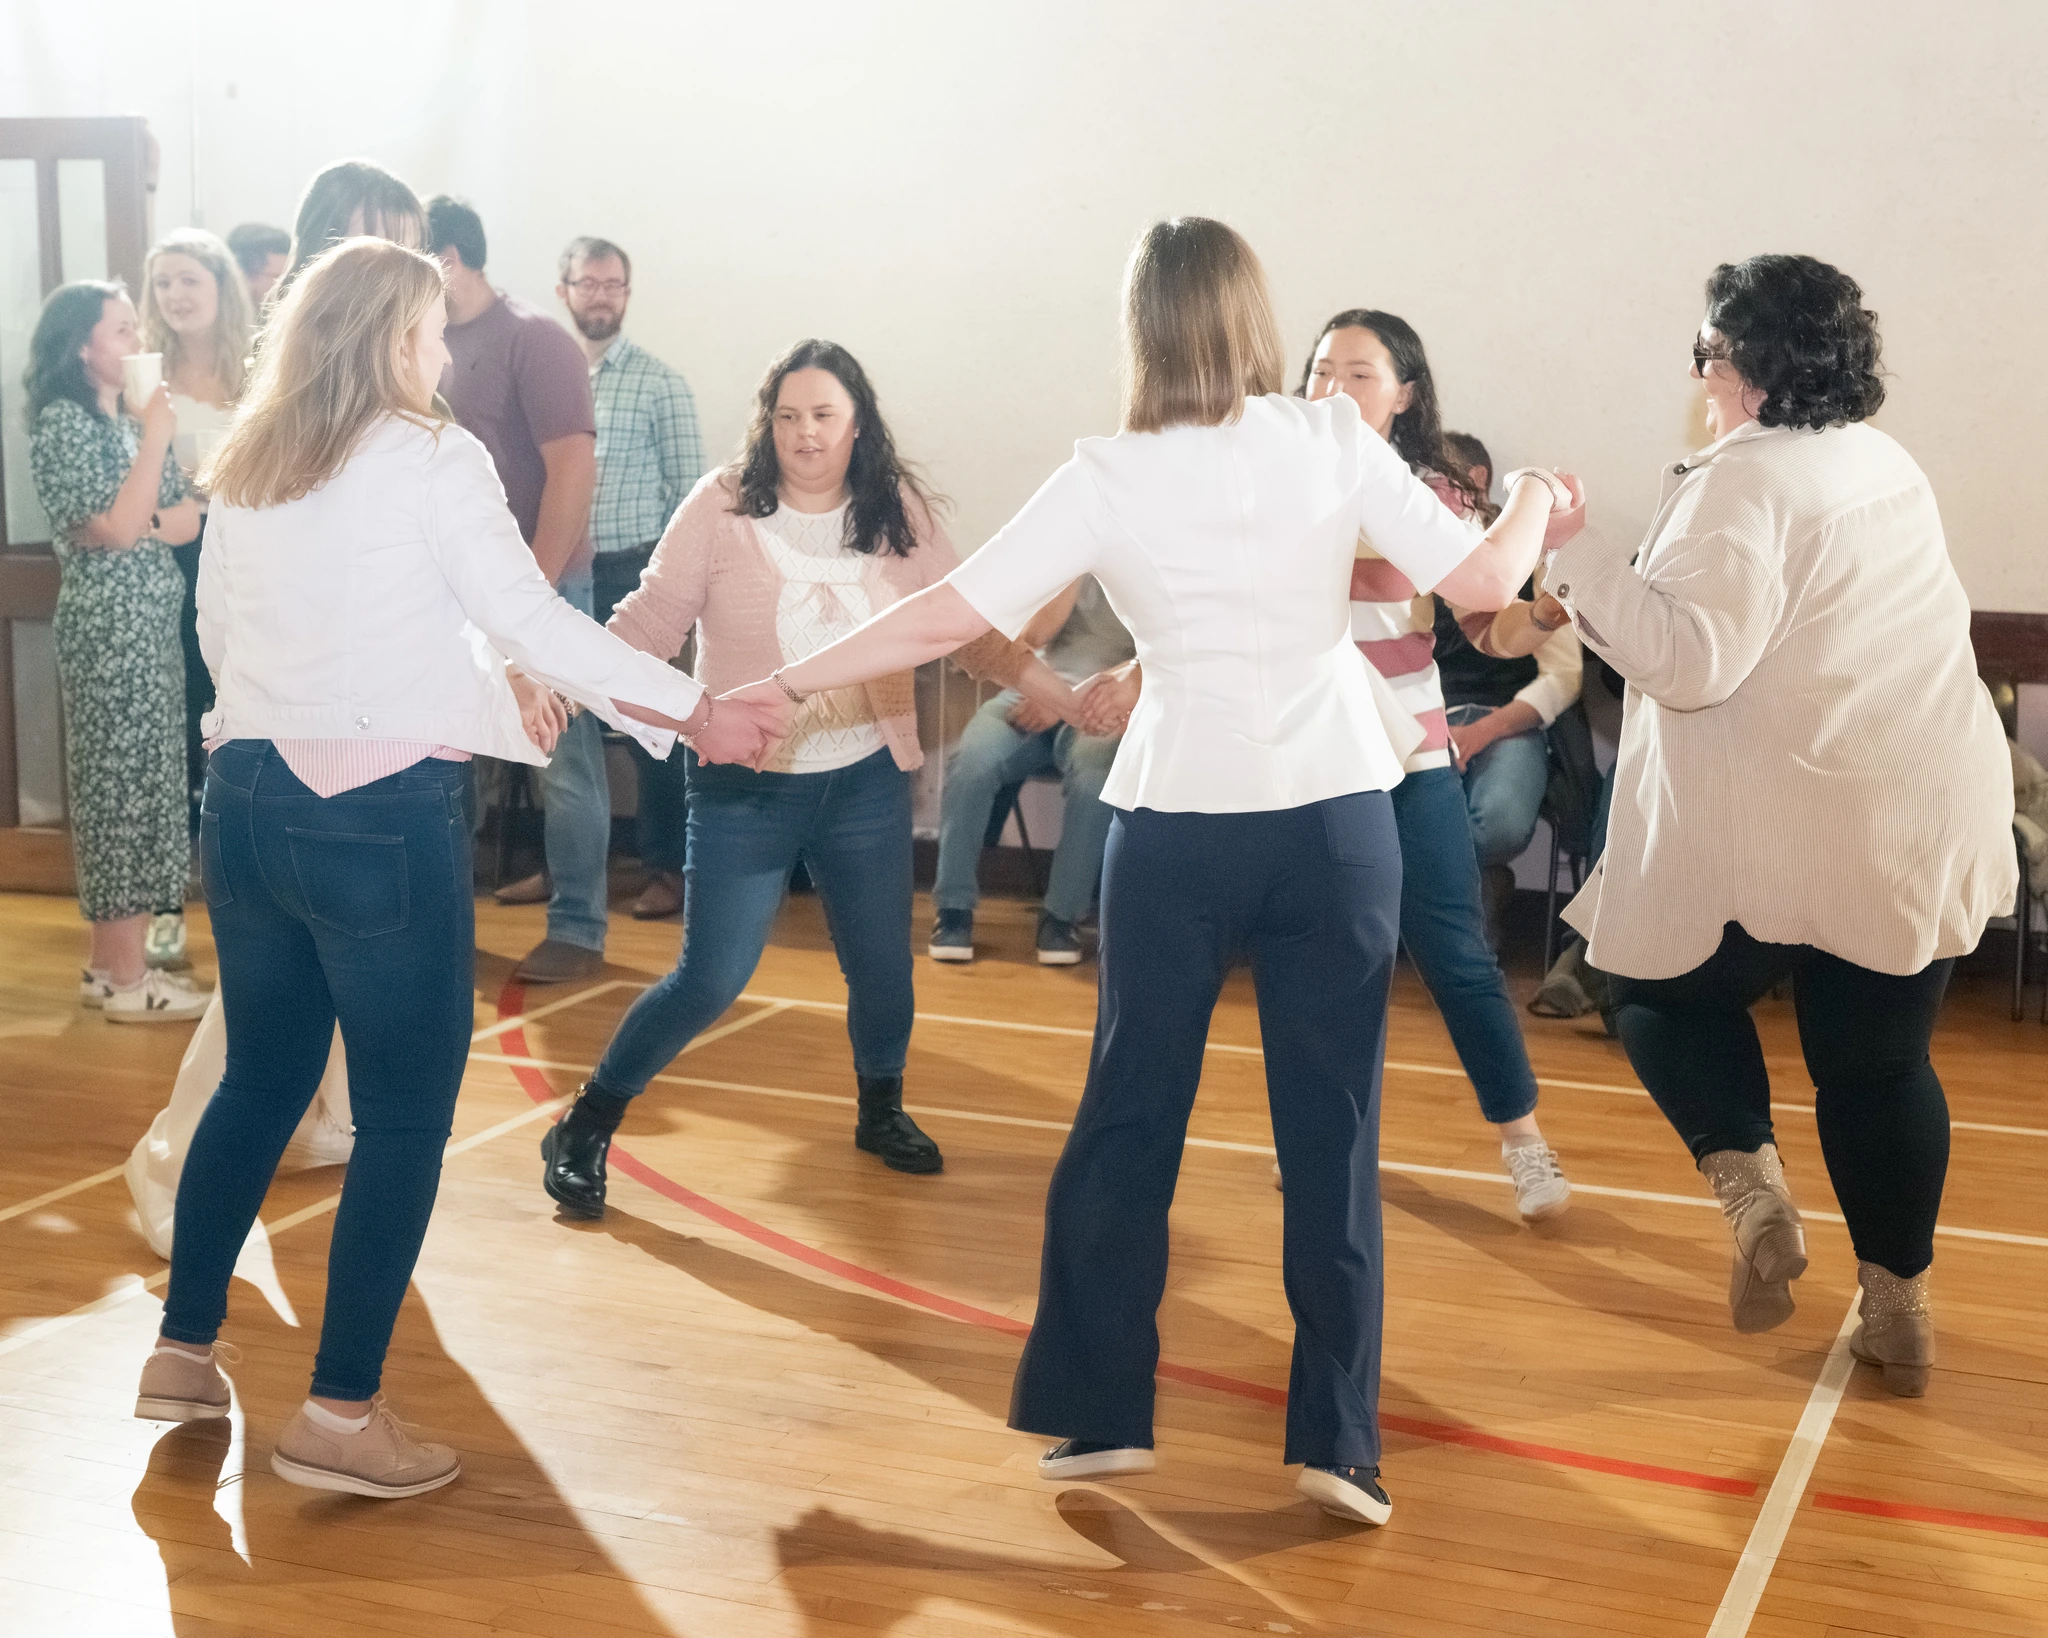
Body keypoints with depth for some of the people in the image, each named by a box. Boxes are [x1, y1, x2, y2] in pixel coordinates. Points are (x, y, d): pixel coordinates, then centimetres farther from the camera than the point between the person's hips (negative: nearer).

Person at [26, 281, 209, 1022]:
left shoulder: (133, 415, 14)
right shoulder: (62, 422, -11)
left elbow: (188, 518, 8)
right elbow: (117, 526, -20)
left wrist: (136, 527, -11)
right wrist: (155, 437, -17)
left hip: (153, 622, 8)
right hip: (107, 627, -8)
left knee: (142, 779, 10)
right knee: (122, 782, -5)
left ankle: (111, 959, 18)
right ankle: (126, 977, 0)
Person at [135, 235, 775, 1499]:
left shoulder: (245, 471, 10)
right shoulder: (430, 459, -8)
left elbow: (223, 635, 16)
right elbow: (533, 618, -12)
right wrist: (697, 711, -4)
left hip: (248, 802, 7)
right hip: (382, 815, -7)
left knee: (261, 1077, 21)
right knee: (407, 1114, 2)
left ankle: (185, 1351, 29)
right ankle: (342, 1412, 3)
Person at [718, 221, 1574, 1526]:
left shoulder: (1112, 479, -4)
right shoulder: (1335, 444, -3)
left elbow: (947, 619, -6)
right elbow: (1483, 583, -3)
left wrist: (787, 683, 4)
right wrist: (1535, 503, 19)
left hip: (1179, 824, 0)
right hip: (1337, 815, 1)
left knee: (1129, 1119, 12)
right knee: (1333, 1130, 8)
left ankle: (1100, 1413, 19)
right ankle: (1338, 1435, 11)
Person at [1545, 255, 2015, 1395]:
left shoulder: (1744, 484, -13)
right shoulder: (1891, 466, 13)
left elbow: (1691, 659, -21)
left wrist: (1577, 564, -13)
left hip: (1776, 829, -7)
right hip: (1932, 825, 7)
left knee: (1667, 992, 16)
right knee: (1883, 1058, 15)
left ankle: (1747, 1172, -5)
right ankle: (1901, 1305, 20)